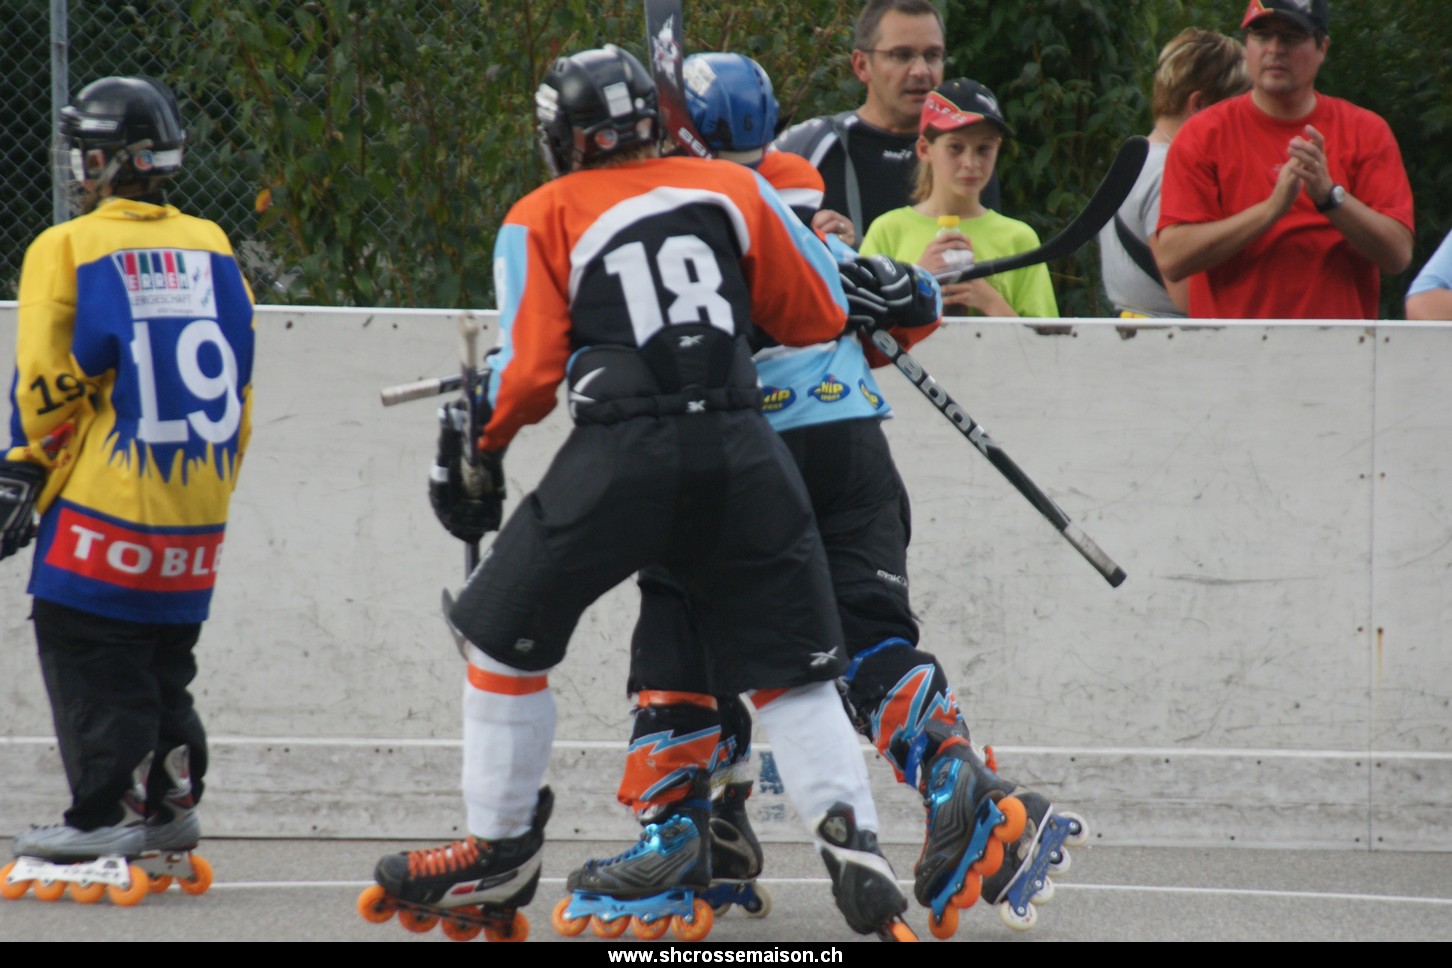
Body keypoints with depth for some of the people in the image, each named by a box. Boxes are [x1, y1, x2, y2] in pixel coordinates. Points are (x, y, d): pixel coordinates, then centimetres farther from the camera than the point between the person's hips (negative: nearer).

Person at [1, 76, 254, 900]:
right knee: (166, 649, 17)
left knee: (86, 643, 0)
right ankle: (172, 801, 14)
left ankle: (106, 815, -5)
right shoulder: (212, 247, 9)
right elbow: (239, 378, 11)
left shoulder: (68, 251, -7)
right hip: (199, 503, 6)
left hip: (108, 492, -6)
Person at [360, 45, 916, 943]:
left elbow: (529, 373, 0)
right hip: (743, 451, 2)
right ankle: (853, 845, -11)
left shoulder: (542, 219, 7)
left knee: (506, 636, 16)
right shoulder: (733, 189, 13)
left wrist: (480, 450, 18)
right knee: (793, 667, 8)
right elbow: (819, 313, 15)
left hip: (623, 455, -2)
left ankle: (500, 857, 20)